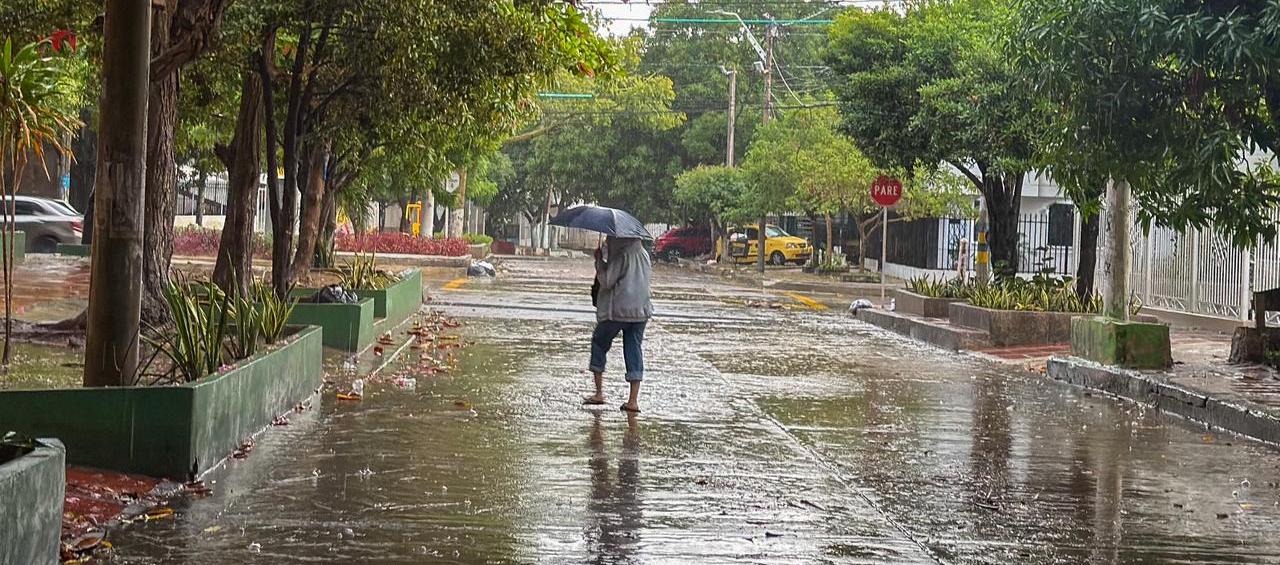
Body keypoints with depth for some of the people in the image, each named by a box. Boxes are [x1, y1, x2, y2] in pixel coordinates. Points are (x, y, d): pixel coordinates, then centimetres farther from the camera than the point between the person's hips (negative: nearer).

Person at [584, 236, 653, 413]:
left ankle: (599, 393, 8)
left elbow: (606, 281, -15)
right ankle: (633, 400, 0)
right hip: (641, 310, 6)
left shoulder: (621, 255, -13)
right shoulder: (644, 254, 10)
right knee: (634, 350, 6)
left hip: (618, 310, -6)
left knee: (599, 343, 12)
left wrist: (599, 261, -4)